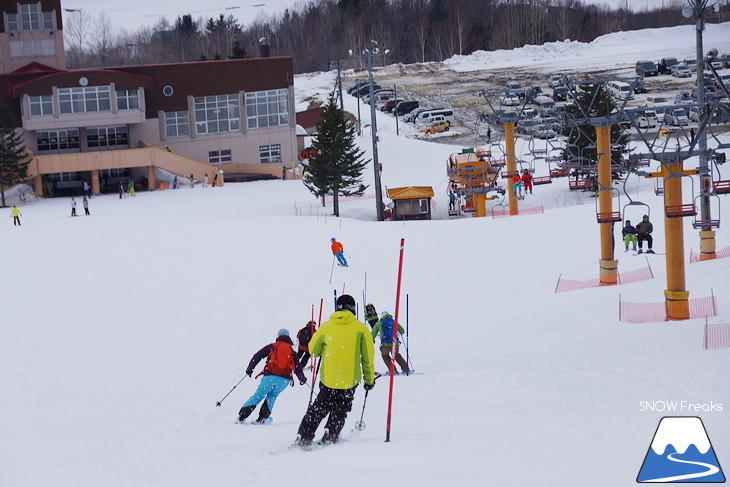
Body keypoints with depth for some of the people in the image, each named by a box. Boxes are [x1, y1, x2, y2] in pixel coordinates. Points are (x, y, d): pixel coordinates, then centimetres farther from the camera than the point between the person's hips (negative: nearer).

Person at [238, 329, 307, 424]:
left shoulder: (272, 347, 13)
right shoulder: (292, 352, 17)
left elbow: (257, 356, 8)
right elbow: (297, 368, 18)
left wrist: (250, 369, 15)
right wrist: (302, 379, 33)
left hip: (269, 377, -1)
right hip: (284, 380, 1)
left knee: (258, 395, 9)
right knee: (272, 395, 24)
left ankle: (241, 416, 0)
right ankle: (262, 417, 9)